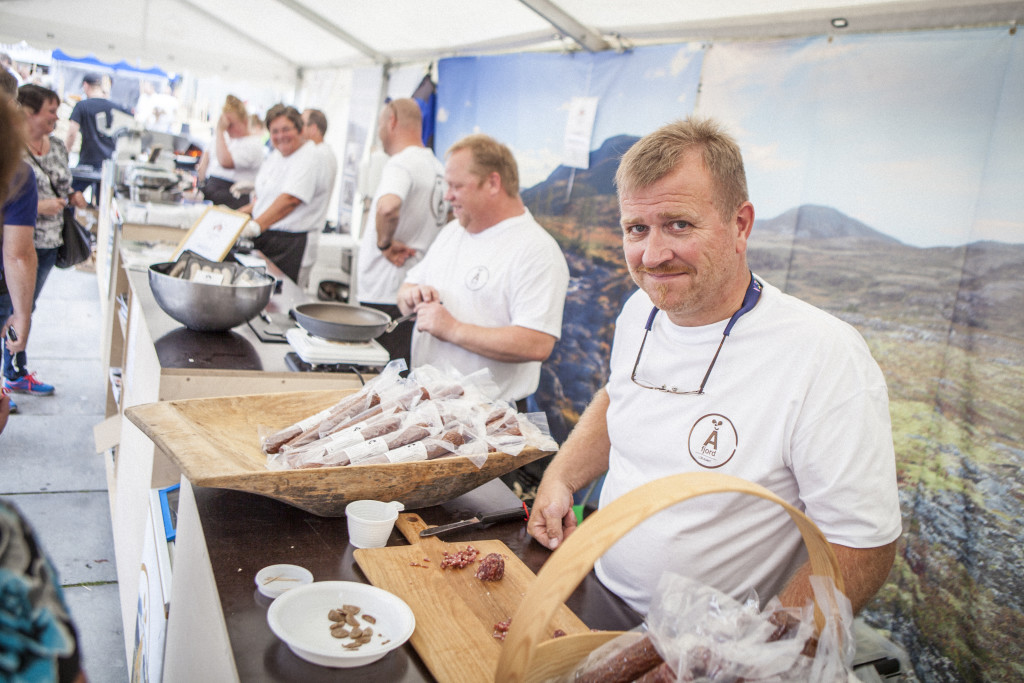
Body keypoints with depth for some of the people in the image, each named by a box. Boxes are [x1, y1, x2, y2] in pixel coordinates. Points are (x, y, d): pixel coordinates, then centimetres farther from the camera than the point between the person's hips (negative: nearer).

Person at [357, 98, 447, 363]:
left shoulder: (401, 163, -14)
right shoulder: (437, 166, 14)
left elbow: (388, 207, -36)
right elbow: (444, 217, 28)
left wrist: (384, 243, -18)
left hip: (386, 295, -9)